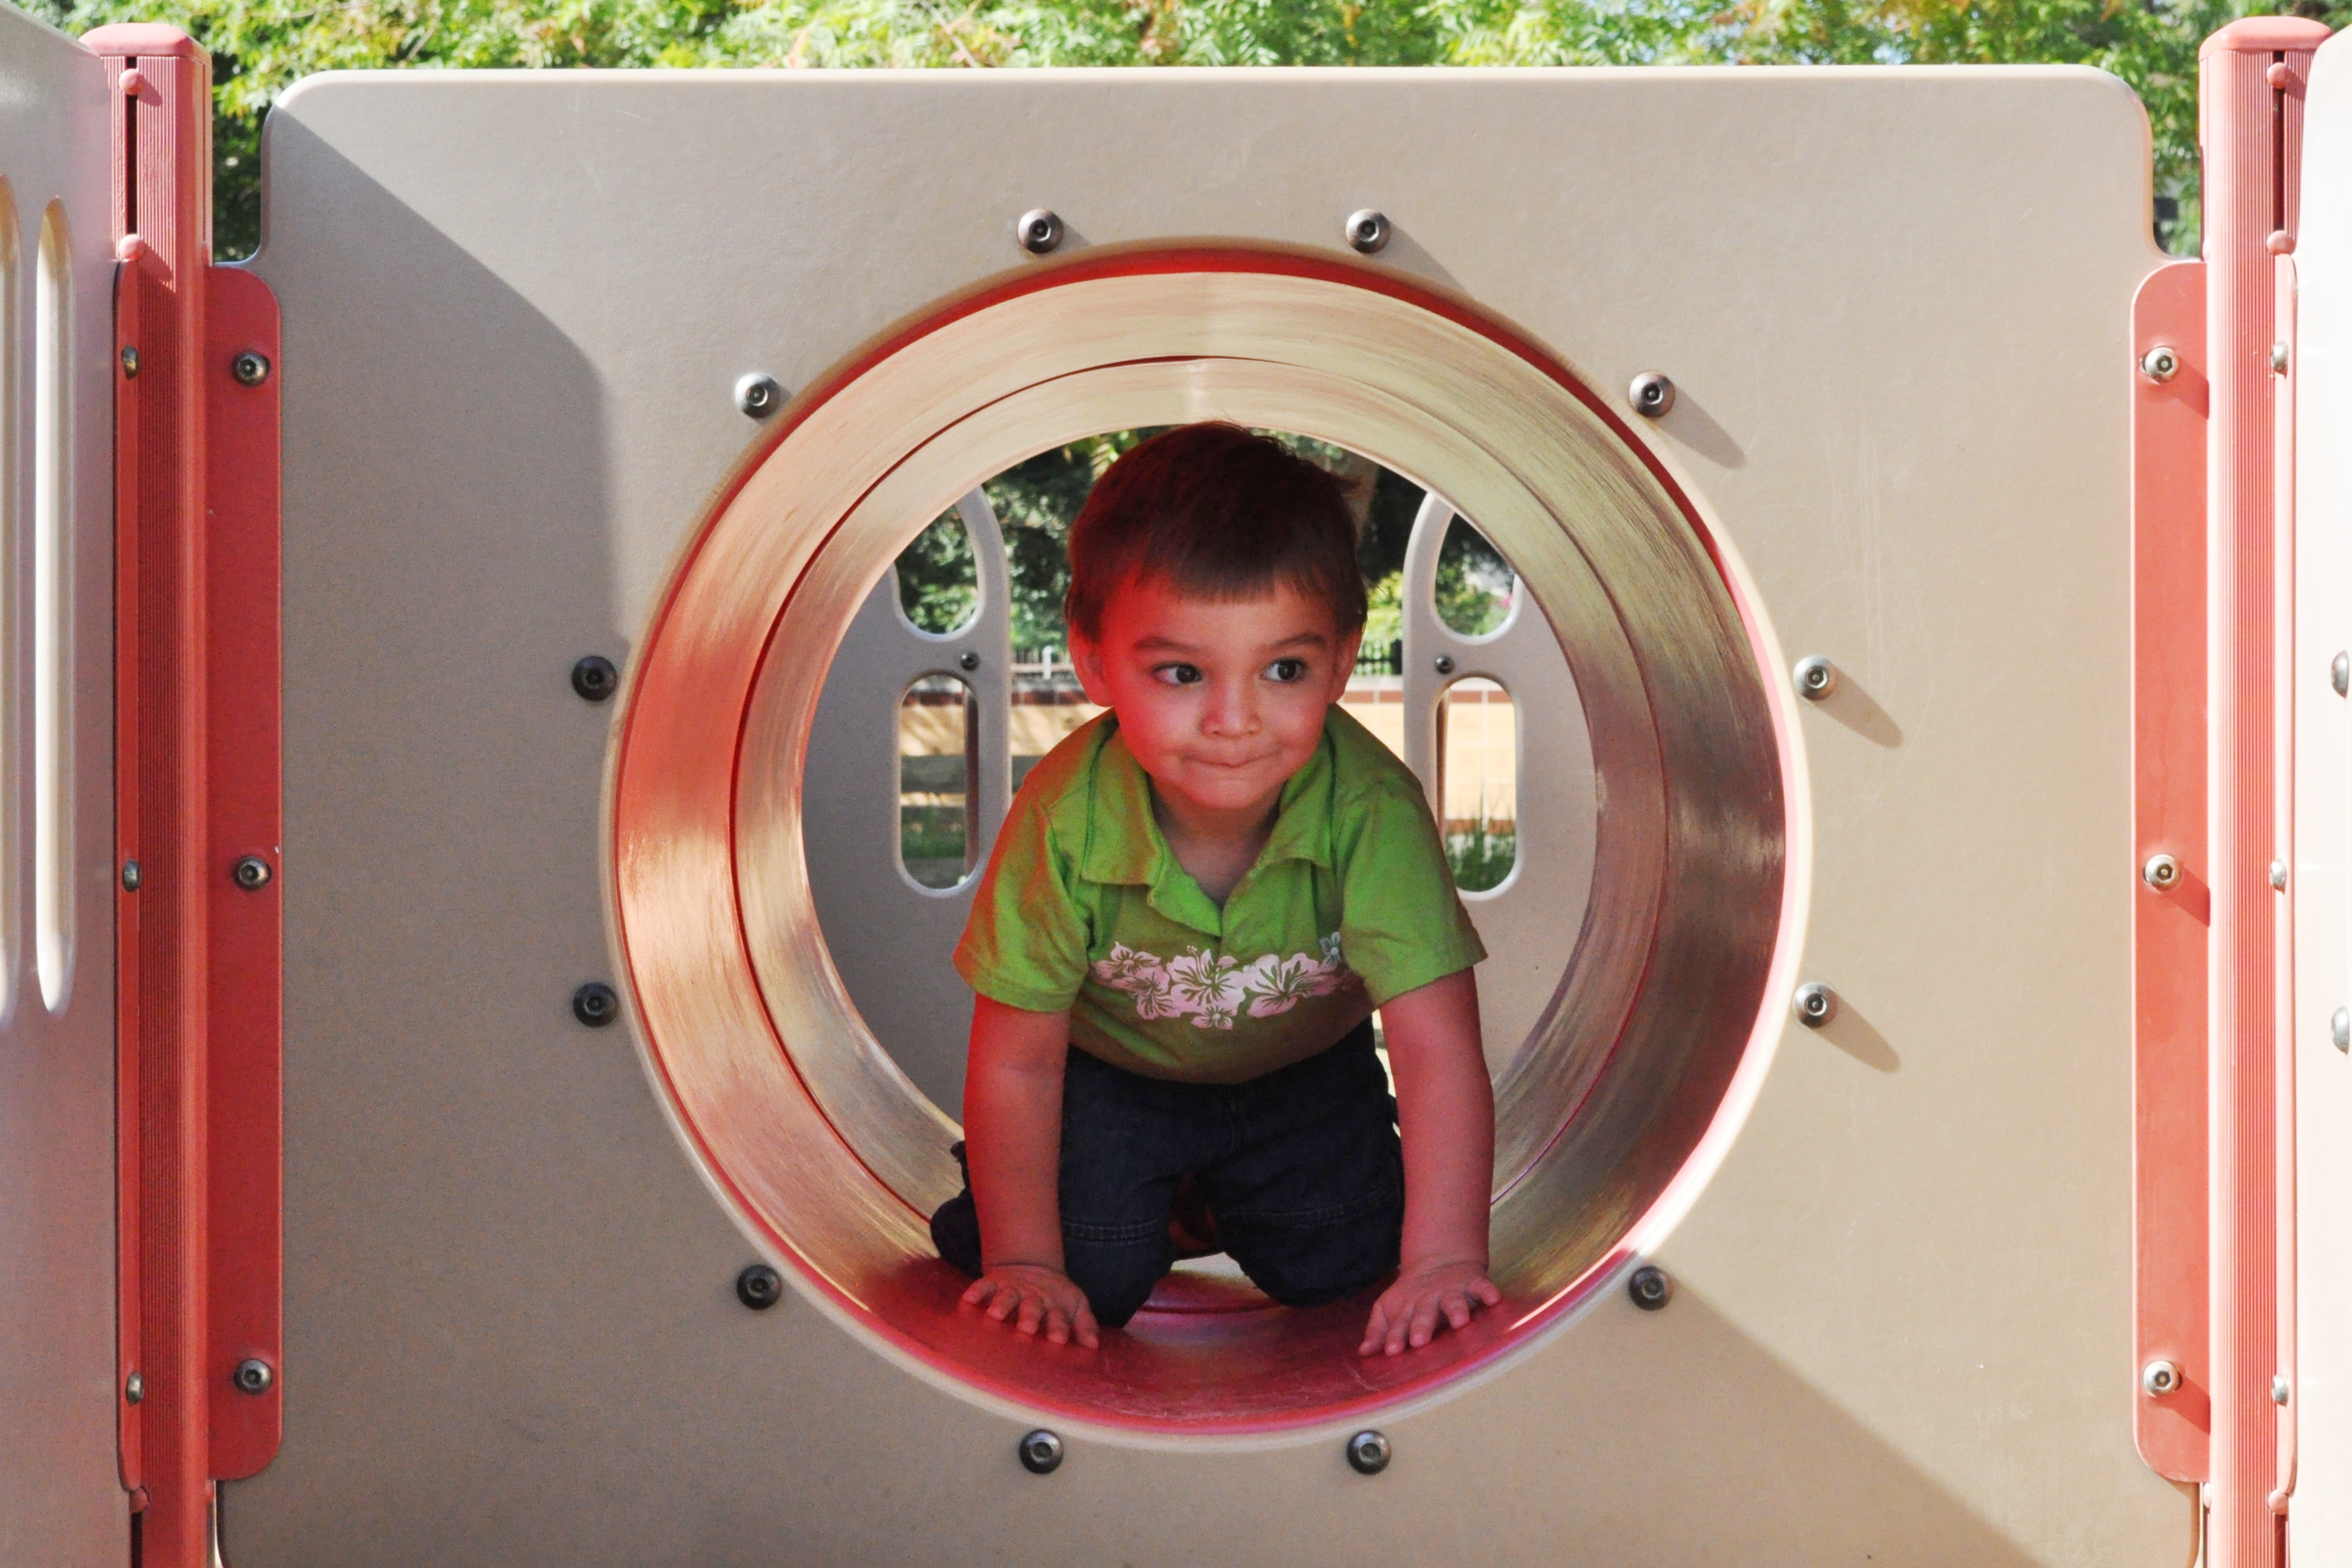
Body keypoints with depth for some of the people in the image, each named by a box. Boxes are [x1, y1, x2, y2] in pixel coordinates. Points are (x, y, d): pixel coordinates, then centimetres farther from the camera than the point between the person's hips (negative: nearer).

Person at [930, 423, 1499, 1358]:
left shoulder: (1372, 811, -34)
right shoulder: (1066, 818, -32)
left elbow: (1438, 1050, -35)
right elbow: (1015, 1060, -21)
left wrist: (1444, 1261, -44)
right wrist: (1025, 1263, -22)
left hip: (1304, 1073, 1)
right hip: (1111, 1071, -1)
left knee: (1335, 1270, -10)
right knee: (1096, 1278, -15)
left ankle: (1222, 1195, 22)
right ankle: (1144, 1191, 20)